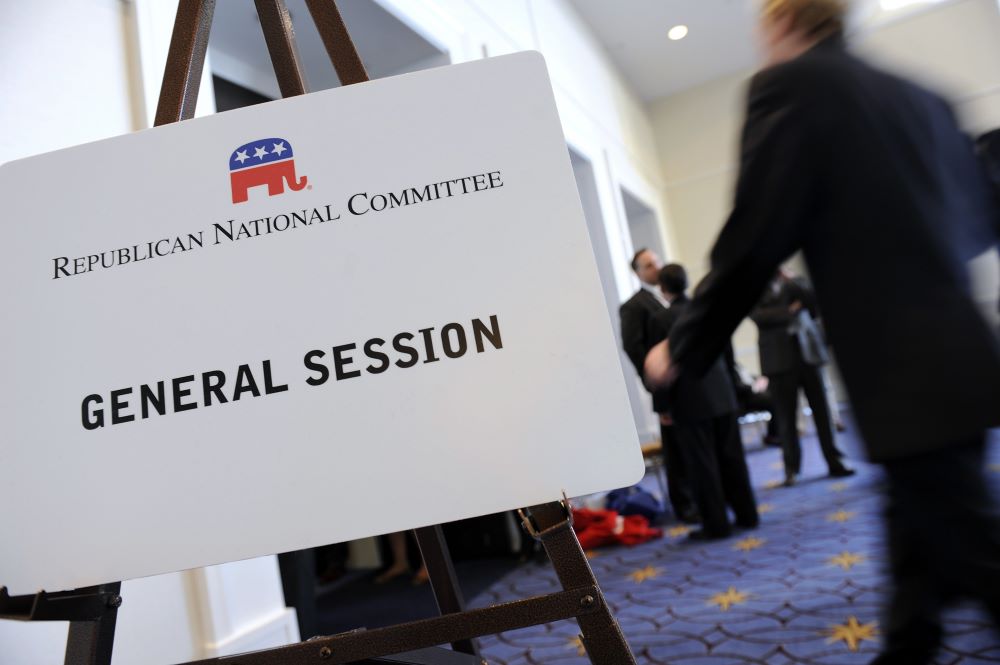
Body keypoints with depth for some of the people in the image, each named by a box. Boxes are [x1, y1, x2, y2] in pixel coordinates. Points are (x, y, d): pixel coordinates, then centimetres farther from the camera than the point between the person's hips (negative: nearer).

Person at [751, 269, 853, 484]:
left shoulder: (790, 284, 14)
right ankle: (791, 468, 7)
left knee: (821, 409, 5)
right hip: (780, 358, -3)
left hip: (806, 352, 3)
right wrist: (790, 311, -8)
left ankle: (834, 461, 14)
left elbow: (813, 303, 2)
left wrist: (793, 284, -7)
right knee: (786, 415, -2)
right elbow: (759, 316, -12)